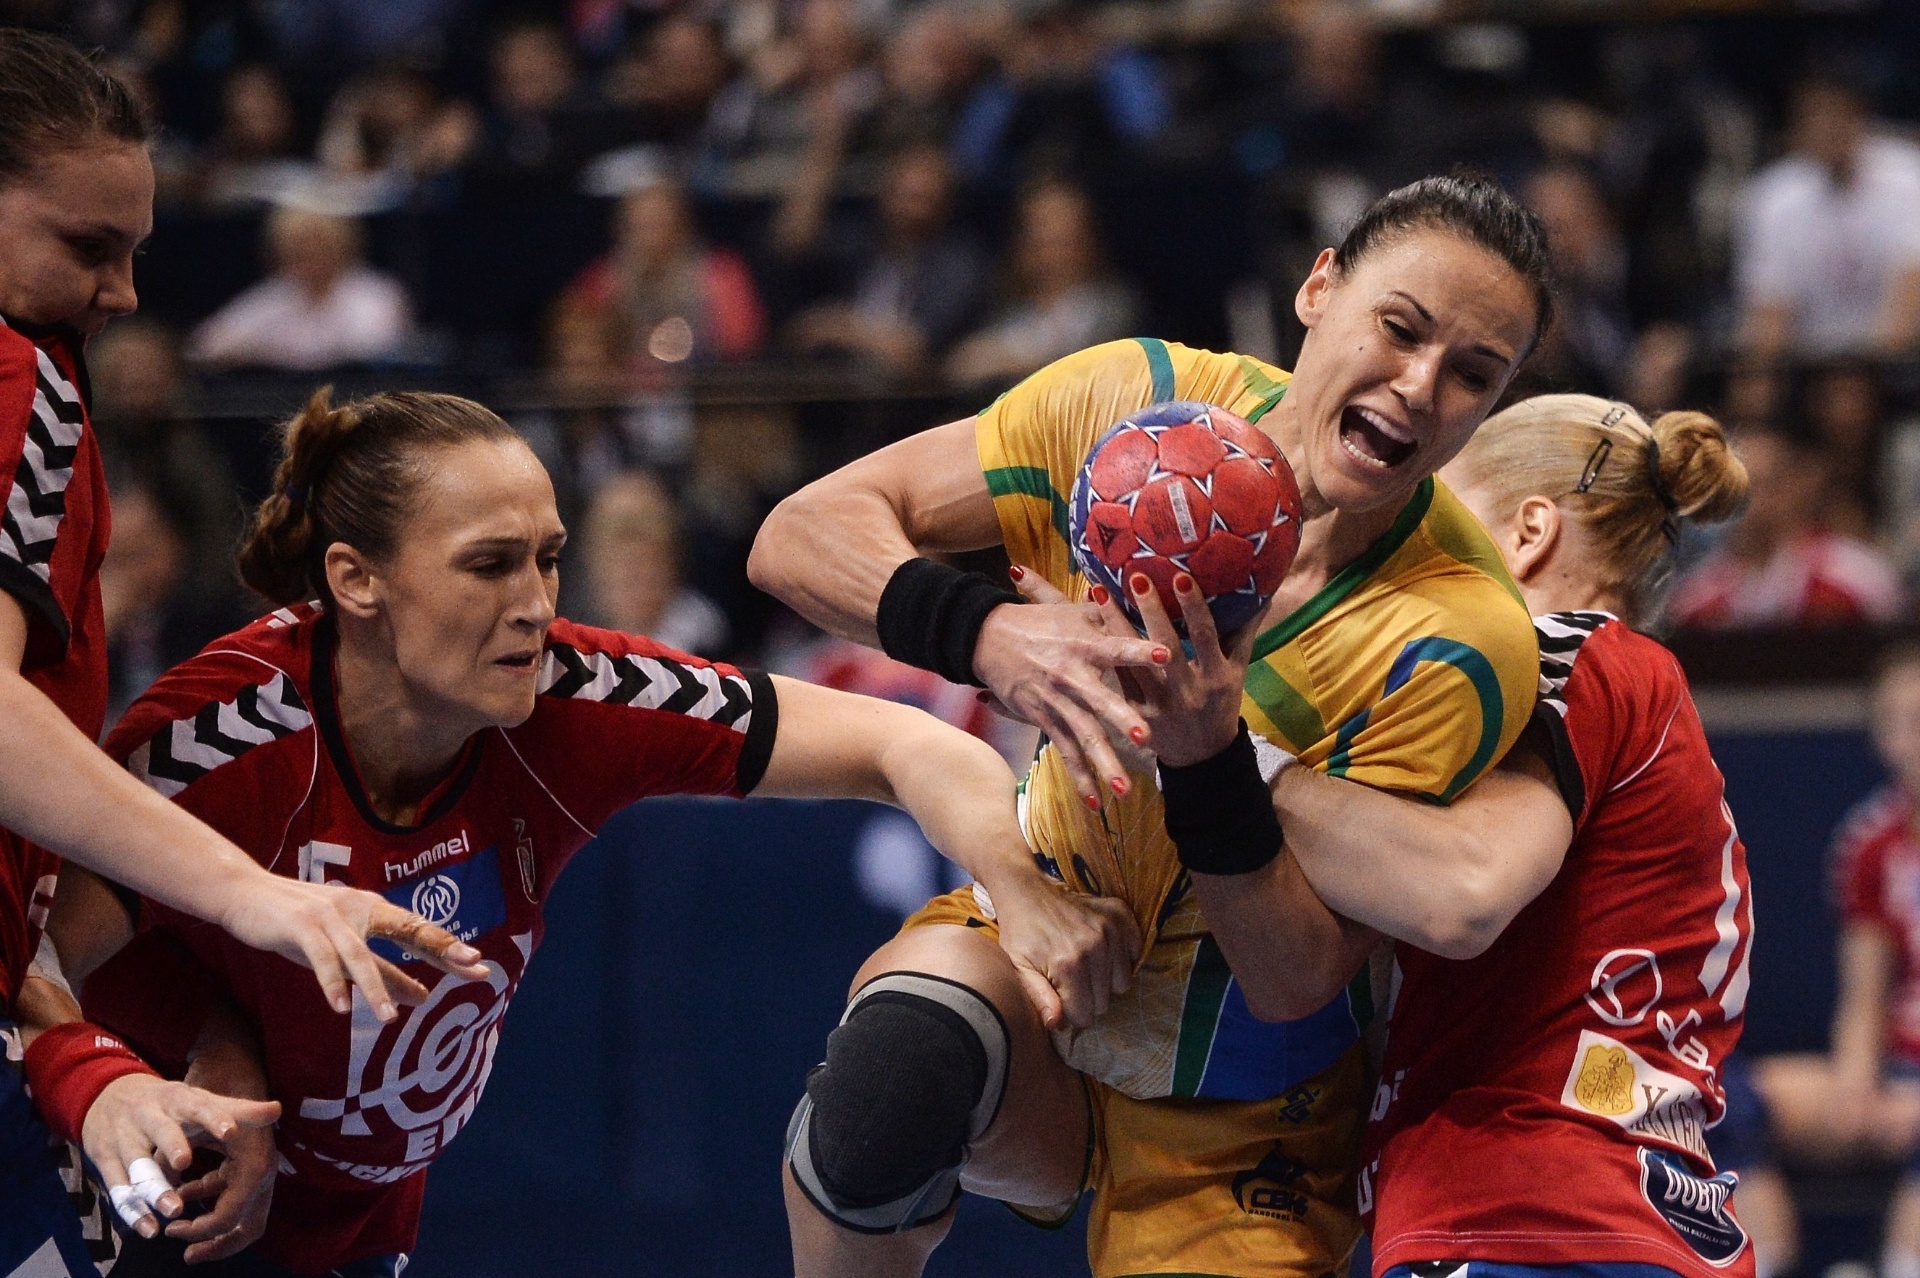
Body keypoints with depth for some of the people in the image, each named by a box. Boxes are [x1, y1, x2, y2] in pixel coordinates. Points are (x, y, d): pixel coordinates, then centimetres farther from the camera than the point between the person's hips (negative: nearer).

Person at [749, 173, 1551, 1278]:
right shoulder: (1140, 401, -14)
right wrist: (985, 635, -32)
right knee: (909, 1045, -34)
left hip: (1235, 1133, -1)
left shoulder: (1463, 642, -24)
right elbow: (801, 535, -12)